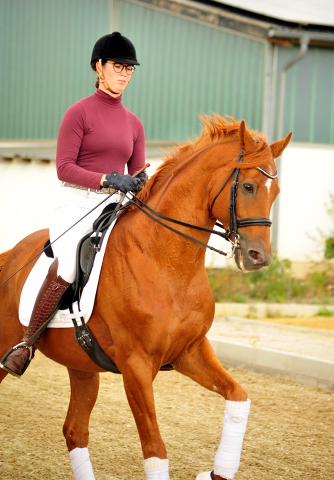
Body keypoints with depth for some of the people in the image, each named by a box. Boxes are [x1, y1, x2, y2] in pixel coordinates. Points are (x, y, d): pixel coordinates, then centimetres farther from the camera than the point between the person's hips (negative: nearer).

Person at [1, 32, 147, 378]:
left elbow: (137, 175, 16)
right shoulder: (79, 112, -2)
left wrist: (140, 182, -7)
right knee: (65, 270, -28)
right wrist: (106, 179, -21)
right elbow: (64, 167, -10)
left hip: (114, 208, 6)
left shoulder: (133, 123, 15)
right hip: (76, 203, -6)